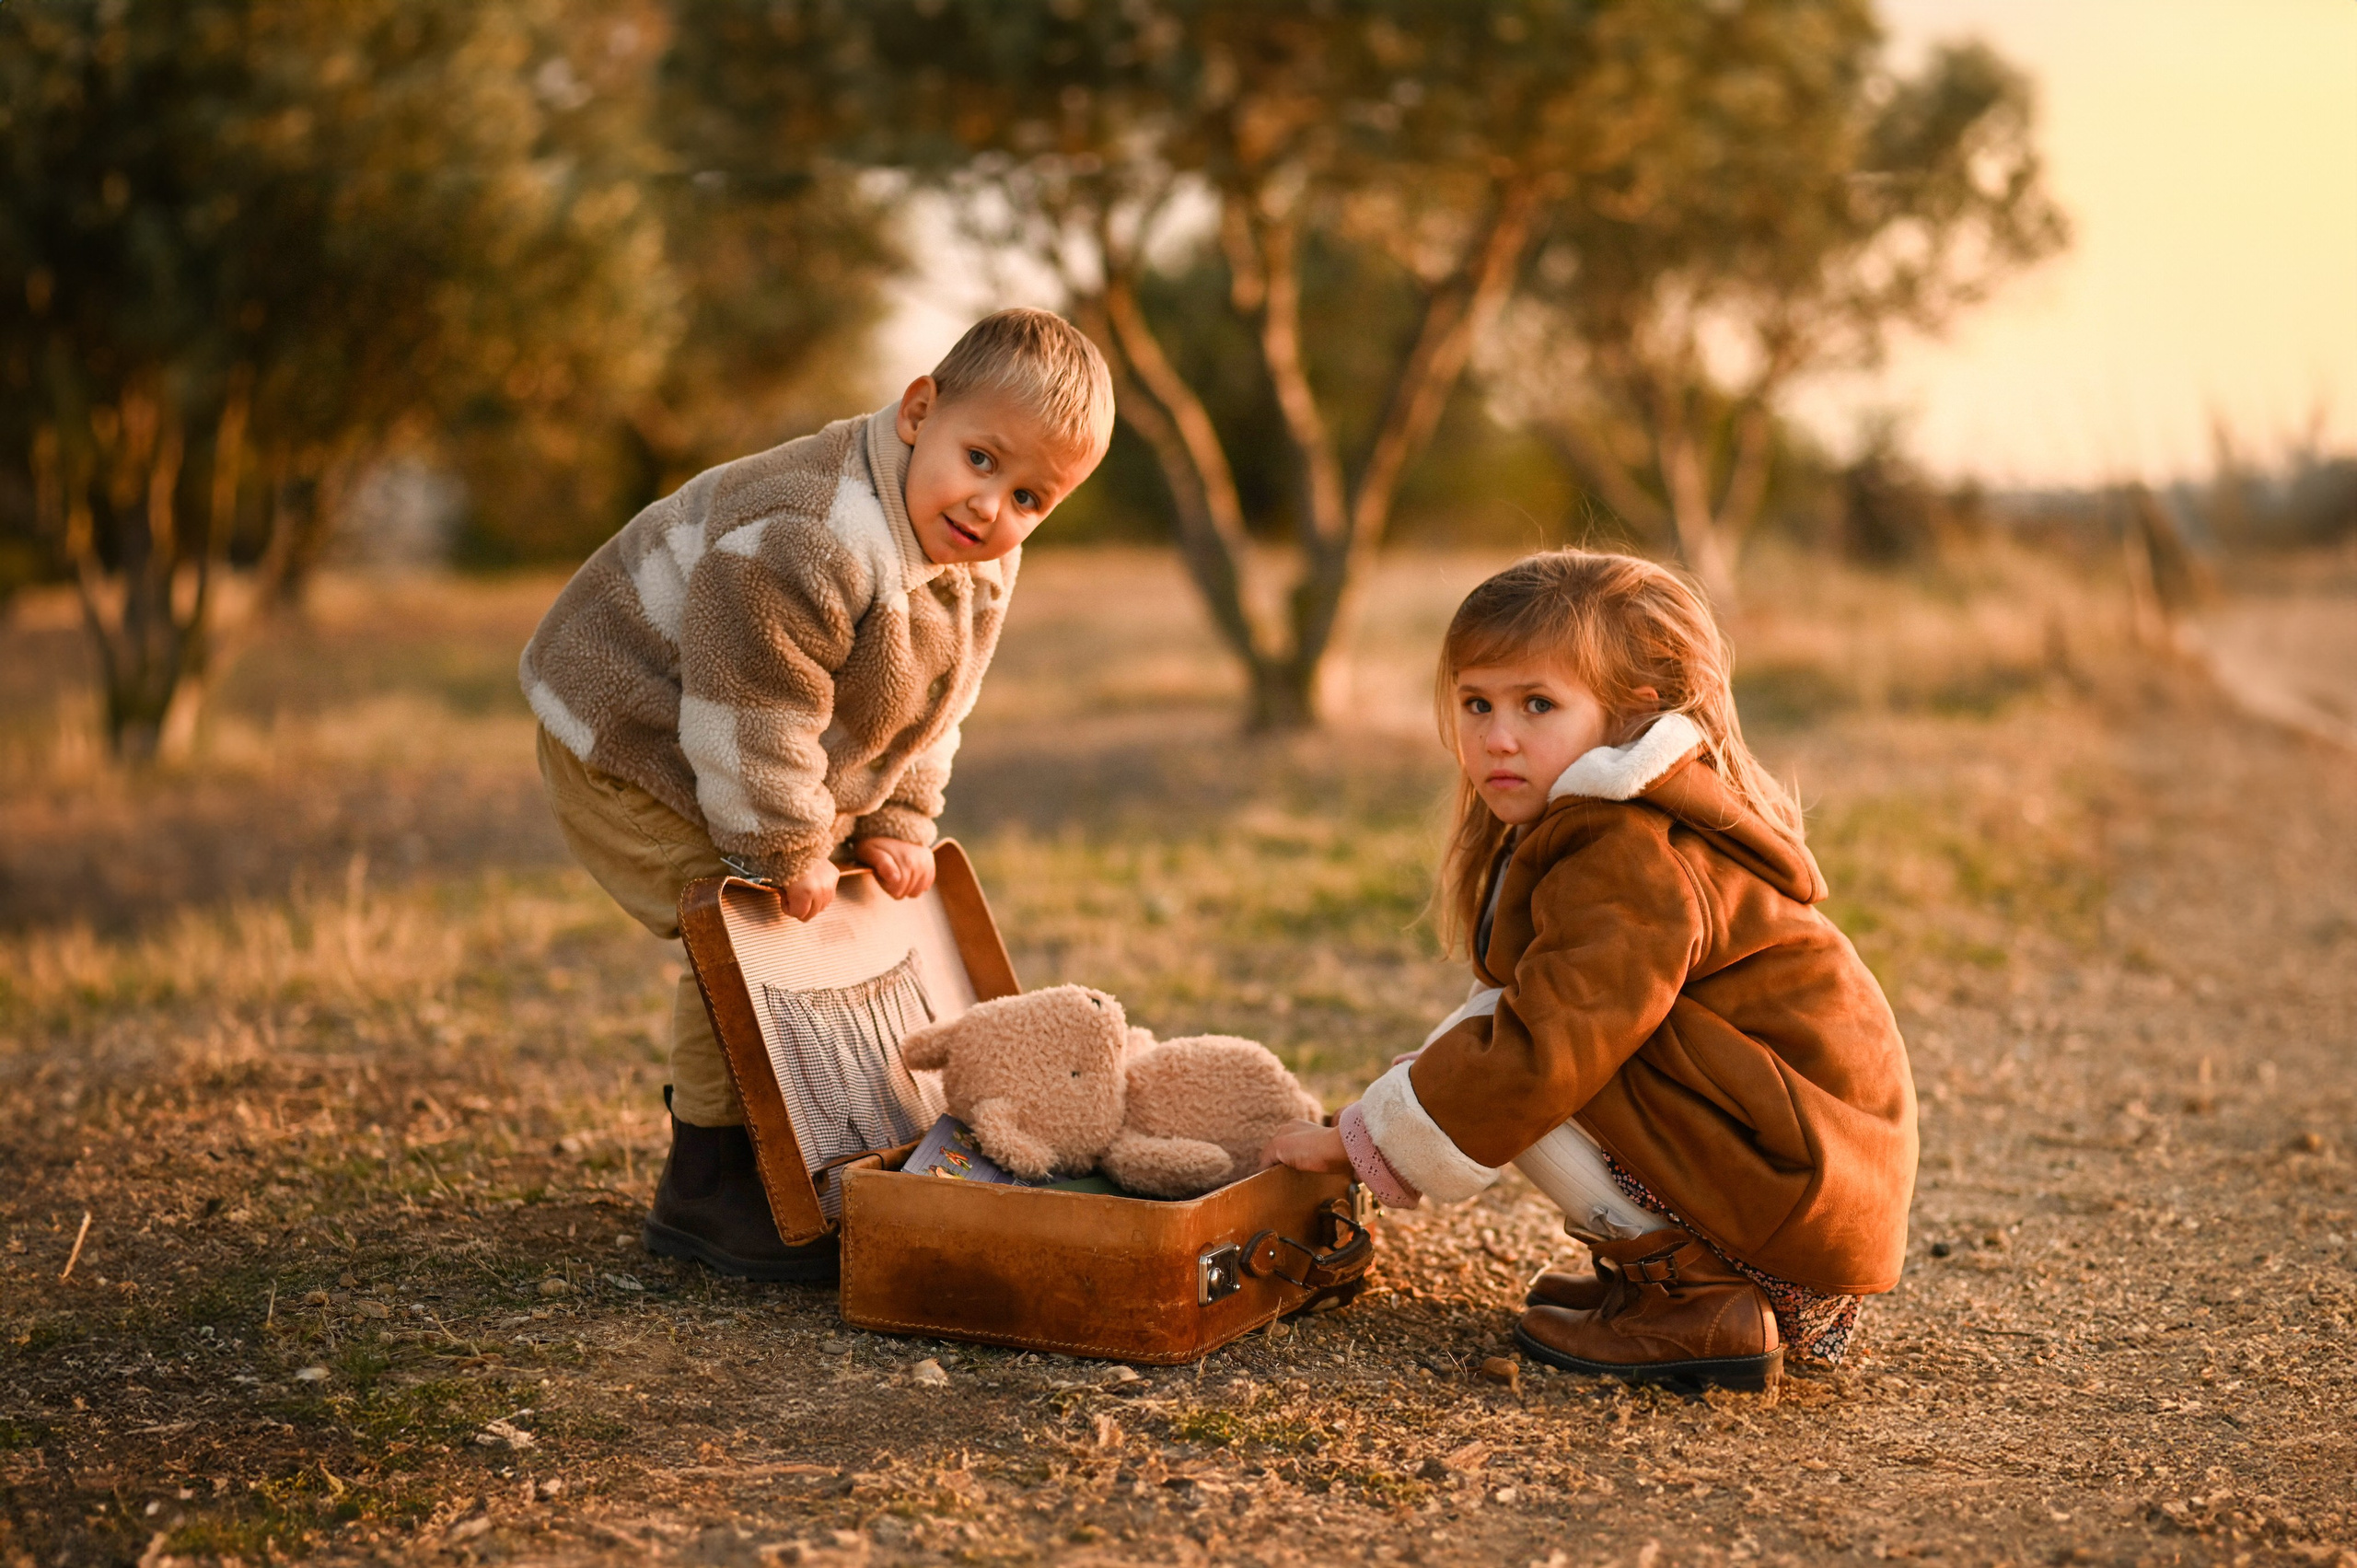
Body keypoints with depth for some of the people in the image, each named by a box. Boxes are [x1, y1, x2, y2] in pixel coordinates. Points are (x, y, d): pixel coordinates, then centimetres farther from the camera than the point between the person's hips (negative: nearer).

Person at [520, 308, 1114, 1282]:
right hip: (628, 752, -9)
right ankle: (705, 1185, -4)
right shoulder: (803, 541, -37)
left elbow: (927, 709, 7)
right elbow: (751, 717, -33)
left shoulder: (980, 569, -7)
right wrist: (784, 853, -23)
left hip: (737, 762, 9)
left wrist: (894, 823, 0)